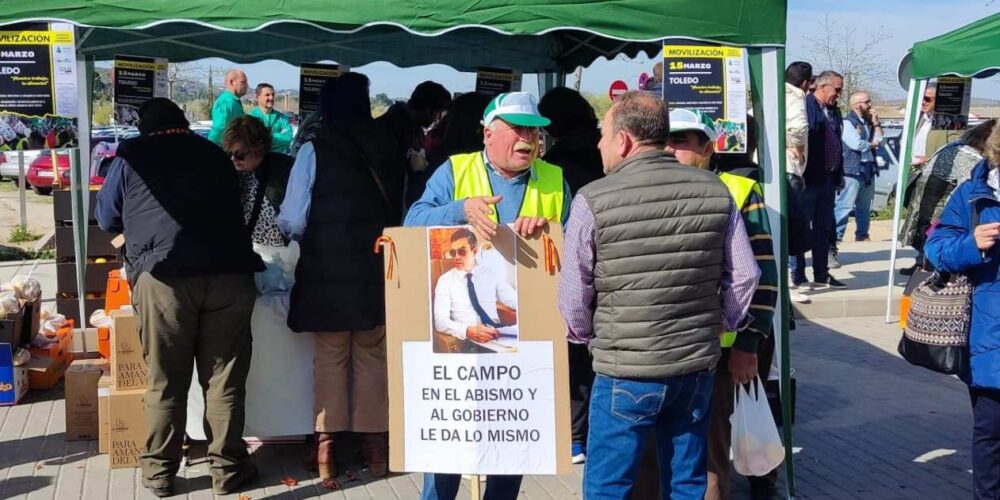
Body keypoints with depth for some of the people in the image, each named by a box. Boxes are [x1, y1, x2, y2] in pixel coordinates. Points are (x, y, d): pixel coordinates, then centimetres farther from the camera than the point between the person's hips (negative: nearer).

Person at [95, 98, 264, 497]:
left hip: (163, 277, -2)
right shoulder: (214, 154, 23)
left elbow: (108, 219, 27)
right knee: (225, 379, 9)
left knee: (165, 382, 8)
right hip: (229, 274, 2)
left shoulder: (131, 156, 16)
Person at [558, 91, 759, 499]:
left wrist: (586, 337, 13)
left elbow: (573, 294, -6)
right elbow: (744, 275, 3)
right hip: (698, 366, 4)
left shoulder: (594, 201, -12)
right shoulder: (714, 192, -1)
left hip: (626, 371, -4)